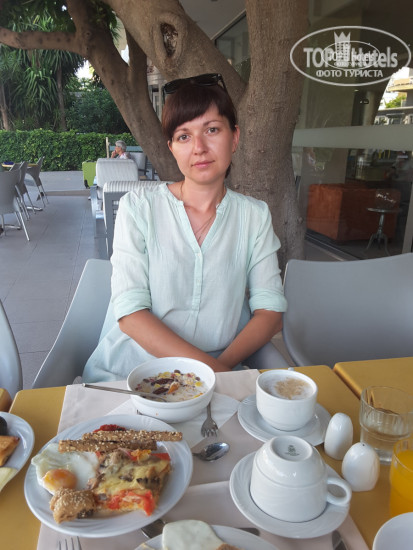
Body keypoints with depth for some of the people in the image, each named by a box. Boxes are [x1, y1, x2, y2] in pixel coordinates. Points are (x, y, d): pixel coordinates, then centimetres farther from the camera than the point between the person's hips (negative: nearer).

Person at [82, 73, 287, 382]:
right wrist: (207, 366, -21)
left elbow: (271, 312, -1)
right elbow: (130, 313, -10)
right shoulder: (138, 206, -3)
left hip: (222, 370, 1)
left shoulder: (255, 216, 4)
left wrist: (221, 366, -18)